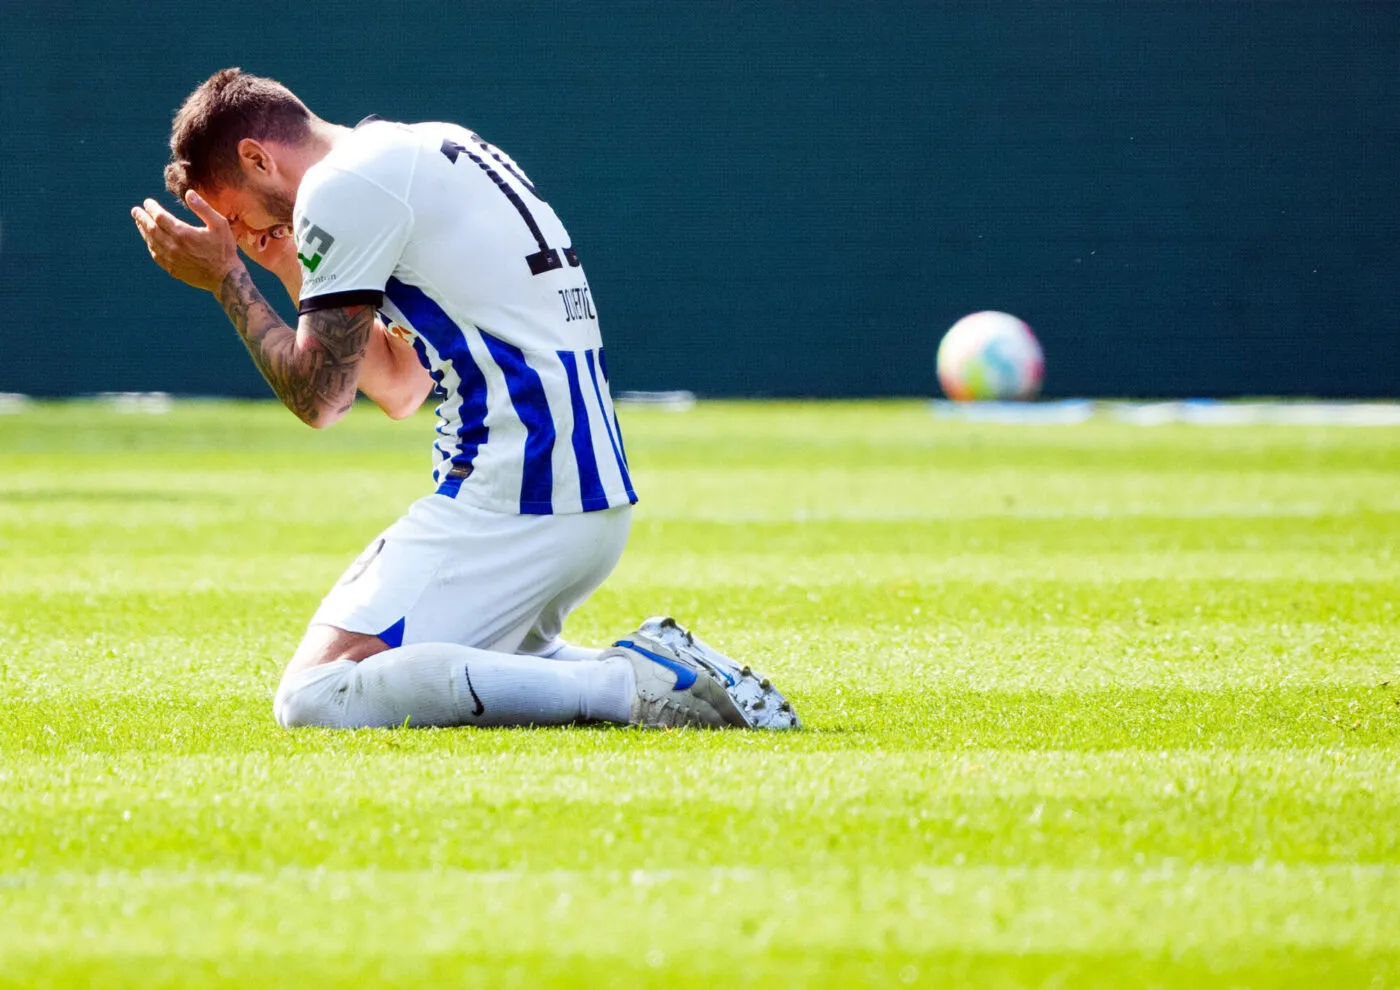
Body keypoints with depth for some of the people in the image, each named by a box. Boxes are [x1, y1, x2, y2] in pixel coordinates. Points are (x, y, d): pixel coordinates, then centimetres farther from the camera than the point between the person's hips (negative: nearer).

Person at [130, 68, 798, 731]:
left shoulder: (341, 187, -7)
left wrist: (225, 280, 7)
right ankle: (659, 670, 7)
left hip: (511, 497, -10)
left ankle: (625, 686, -21)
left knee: (316, 697, -15)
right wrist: (290, 271, 24)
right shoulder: (431, 150, 23)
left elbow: (319, 398, -5)